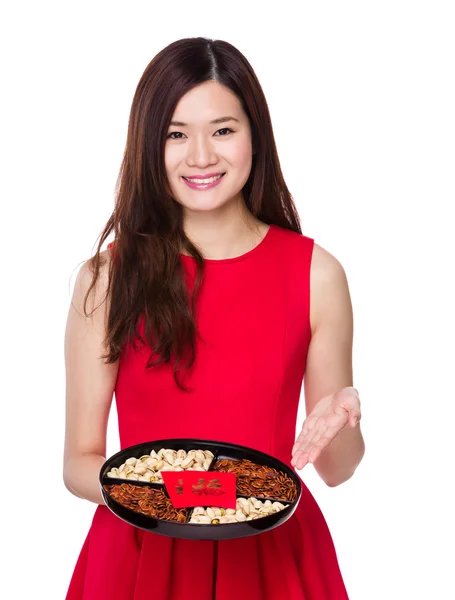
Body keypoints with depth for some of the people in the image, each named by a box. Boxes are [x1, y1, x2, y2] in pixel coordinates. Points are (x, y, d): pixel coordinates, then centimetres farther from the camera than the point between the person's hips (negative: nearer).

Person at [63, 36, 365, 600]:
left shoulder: (316, 273, -6)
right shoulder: (106, 278, -9)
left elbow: (337, 470, 0)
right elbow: (80, 459, -3)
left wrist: (340, 426, -21)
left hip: (272, 554, 1)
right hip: (142, 549, -1)